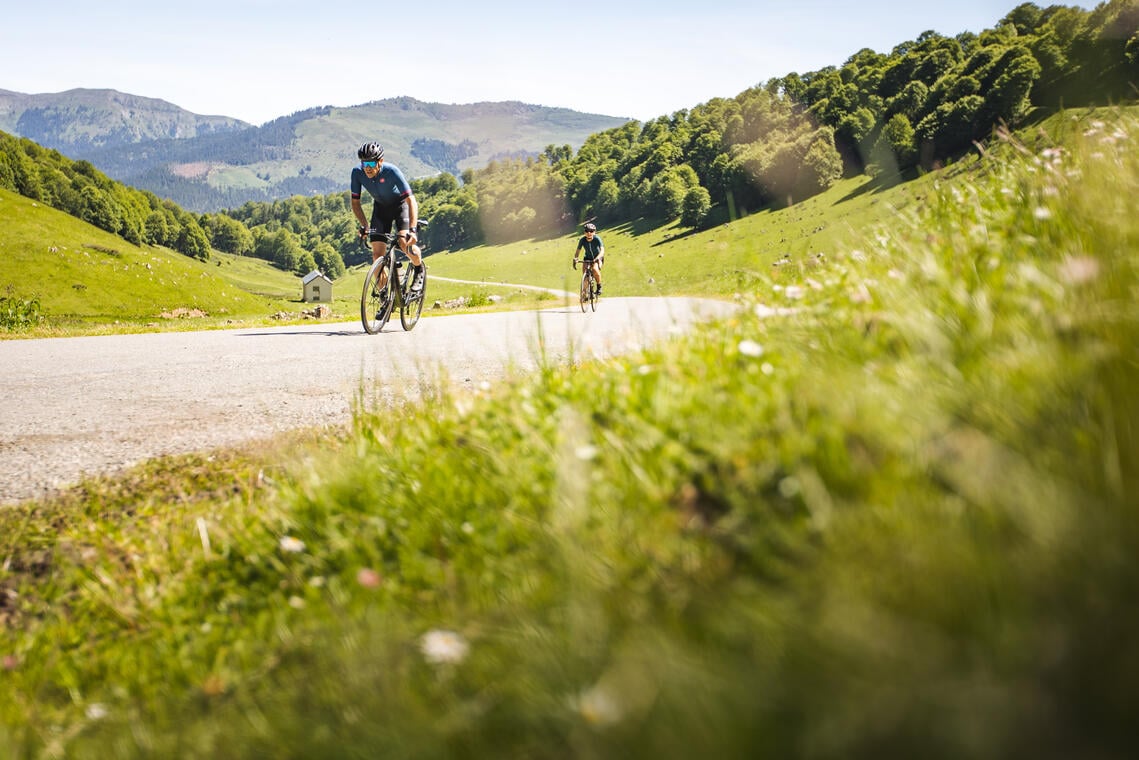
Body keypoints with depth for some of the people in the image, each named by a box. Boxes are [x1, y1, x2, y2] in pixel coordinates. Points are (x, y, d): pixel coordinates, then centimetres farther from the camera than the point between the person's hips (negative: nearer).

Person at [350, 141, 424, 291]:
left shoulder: (391, 171, -34)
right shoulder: (357, 173, -24)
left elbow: (411, 200, -37)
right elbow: (355, 202, -12)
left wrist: (412, 229, -47)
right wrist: (364, 225, -25)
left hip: (400, 204, -3)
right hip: (380, 207, 3)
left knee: (404, 243, -24)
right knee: (377, 253, -9)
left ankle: (419, 268, 8)